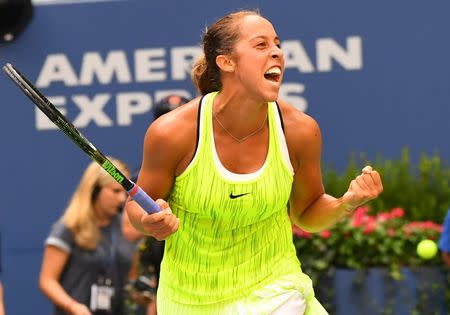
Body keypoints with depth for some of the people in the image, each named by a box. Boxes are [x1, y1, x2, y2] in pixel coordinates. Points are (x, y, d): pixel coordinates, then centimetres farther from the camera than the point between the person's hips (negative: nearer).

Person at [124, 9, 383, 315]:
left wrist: (346, 204, -18)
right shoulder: (172, 132, -21)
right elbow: (137, 204, -5)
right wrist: (152, 222, -28)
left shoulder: (300, 130, -14)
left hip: (273, 290, 0)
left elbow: (306, 214, 2)